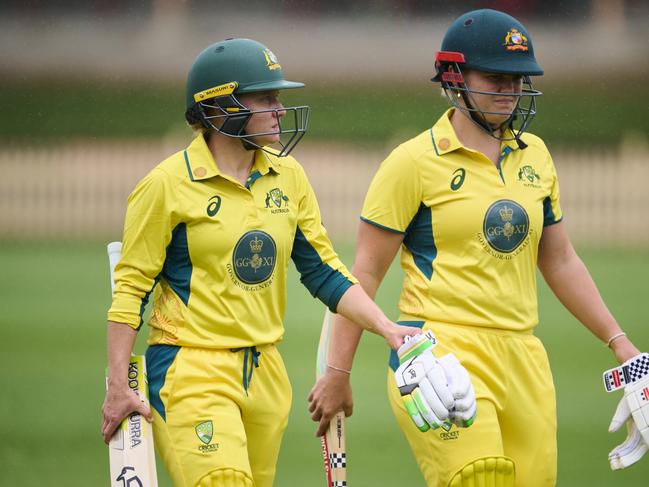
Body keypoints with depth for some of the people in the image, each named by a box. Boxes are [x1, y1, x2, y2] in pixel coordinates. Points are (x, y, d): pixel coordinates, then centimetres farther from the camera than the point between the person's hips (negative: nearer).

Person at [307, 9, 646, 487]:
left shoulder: (534, 156, 14)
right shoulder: (416, 161, -3)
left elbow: (560, 262, 23)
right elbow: (365, 273, -2)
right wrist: (337, 374, -4)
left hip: (521, 358, 6)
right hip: (442, 350, -6)